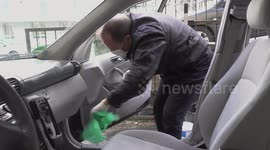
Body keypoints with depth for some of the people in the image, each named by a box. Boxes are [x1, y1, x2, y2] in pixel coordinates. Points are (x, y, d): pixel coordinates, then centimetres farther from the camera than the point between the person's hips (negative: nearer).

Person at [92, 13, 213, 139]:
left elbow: (139, 77, -43)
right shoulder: (135, 26, -7)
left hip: (195, 67, -9)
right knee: (159, 109, 11)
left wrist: (108, 102, -39)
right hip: (174, 67, 9)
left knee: (171, 117, -12)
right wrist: (130, 75, -2)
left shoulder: (148, 35, -37)